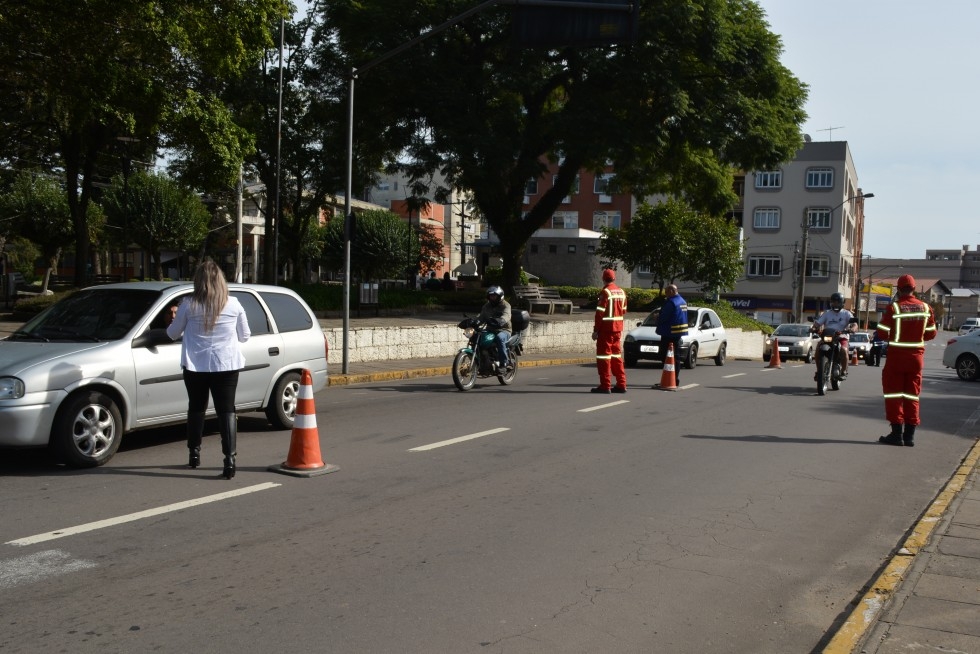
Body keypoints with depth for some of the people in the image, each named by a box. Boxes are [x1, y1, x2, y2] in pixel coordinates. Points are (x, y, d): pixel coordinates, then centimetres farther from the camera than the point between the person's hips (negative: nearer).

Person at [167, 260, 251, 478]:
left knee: (196, 408, 17)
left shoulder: (189, 305, -6)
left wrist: (174, 320, 27)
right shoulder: (234, 305, -3)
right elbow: (244, 336, 8)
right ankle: (230, 458, -11)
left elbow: (173, 334, 6)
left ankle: (194, 454, 29)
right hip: (226, 364, 0)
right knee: (226, 410, 0)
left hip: (195, 365, 0)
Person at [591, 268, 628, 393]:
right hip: (618, 328, 7)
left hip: (606, 328, -7)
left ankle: (605, 386, -3)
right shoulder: (621, 292, 10)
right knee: (616, 355, 14)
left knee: (604, 355, -3)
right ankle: (621, 384, 16)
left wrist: (596, 330, -13)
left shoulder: (605, 292, -14)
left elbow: (600, 313, -16)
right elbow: (623, 311, 15)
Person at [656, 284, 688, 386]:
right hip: (678, 334, 10)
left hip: (669, 334, -10)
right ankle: (675, 379, 18)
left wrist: (657, 319, 3)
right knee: (675, 357, 14)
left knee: (666, 357, -6)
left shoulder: (670, 303, -17)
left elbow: (663, 318, -19)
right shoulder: (683, 302, 14)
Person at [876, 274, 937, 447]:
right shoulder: (925, 308, 1)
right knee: (912, 395, 11)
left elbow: (882, 332, -11)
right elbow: (931, 333, 7)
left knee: (894, 393, 3)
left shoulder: (894, 307, -13)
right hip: (916, 355, 4)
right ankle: (910, 435, 11)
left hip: (896, 355, -4)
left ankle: (897, 433, 2)